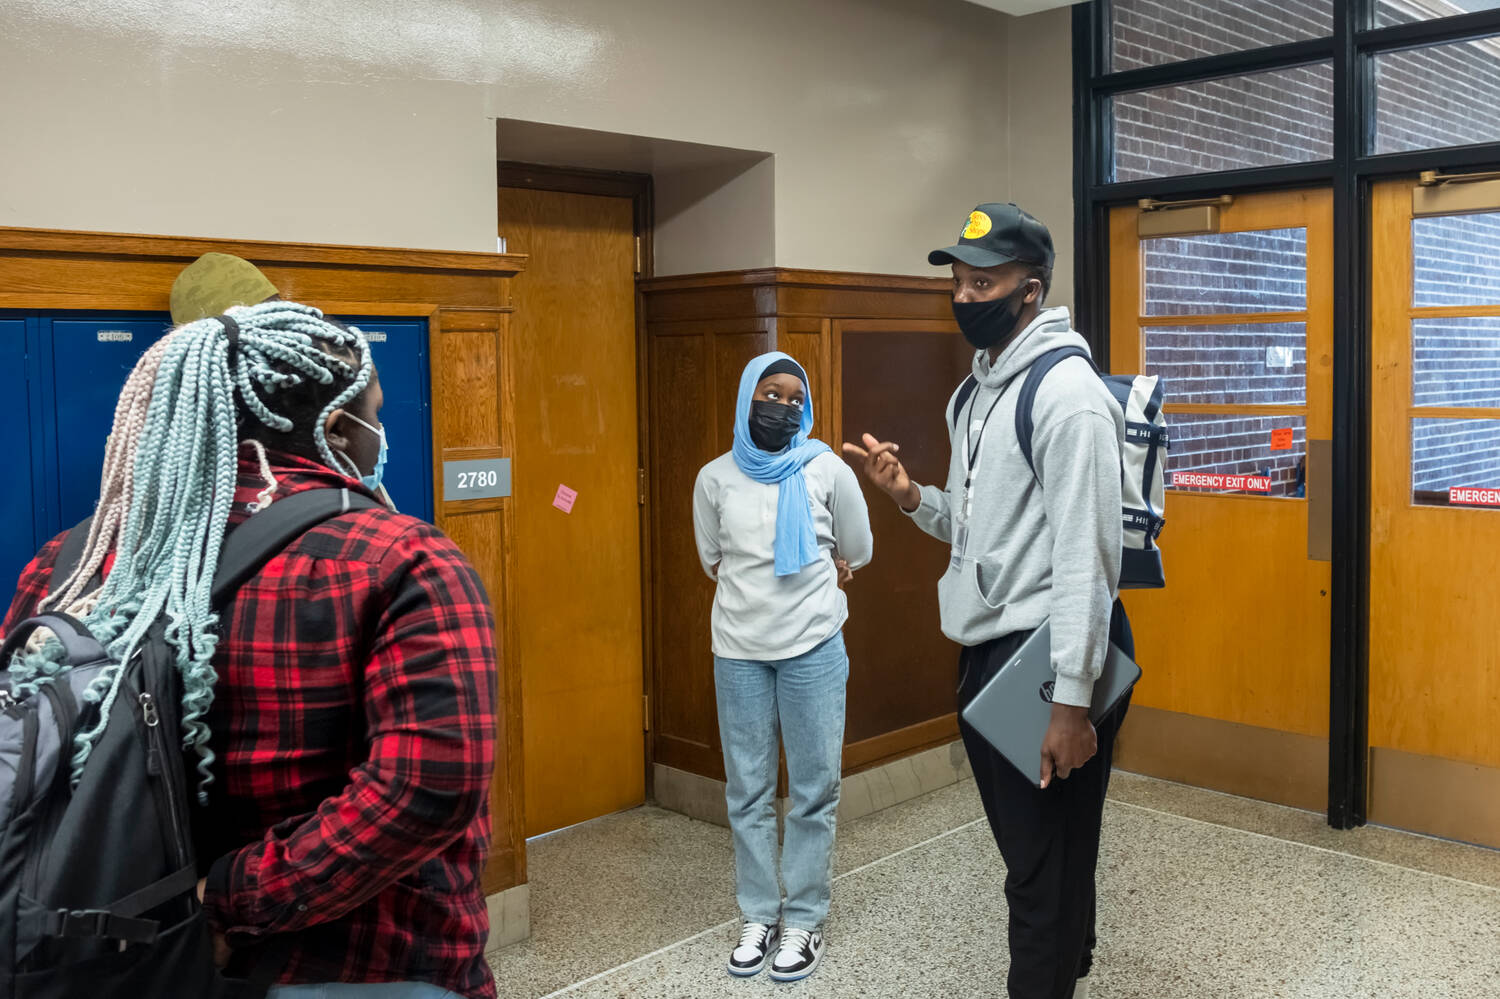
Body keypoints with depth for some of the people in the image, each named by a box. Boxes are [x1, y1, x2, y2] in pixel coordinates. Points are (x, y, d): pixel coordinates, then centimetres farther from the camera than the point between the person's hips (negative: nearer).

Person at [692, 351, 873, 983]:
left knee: (814, 791, 2)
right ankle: (757, 917, 21)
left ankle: (804, 922, 16)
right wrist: (798, 576, 5)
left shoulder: (828, 471, -1)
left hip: (813, 647, -1)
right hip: (739, 651, 2)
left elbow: (855, 553, 9)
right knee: (748, 793, 8)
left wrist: (759, 579, 11)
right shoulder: (716, 478, 3)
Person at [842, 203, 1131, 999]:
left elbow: (1086, 556, -21)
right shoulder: (981, 390, 14)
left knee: (1046, 870, 1)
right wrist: (910, 497, 2)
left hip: (1048, 659, -9)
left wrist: (1071, 700, -23)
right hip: (986, 652, 9)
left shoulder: (1066, 393, -15)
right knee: (1025, 851, 21)